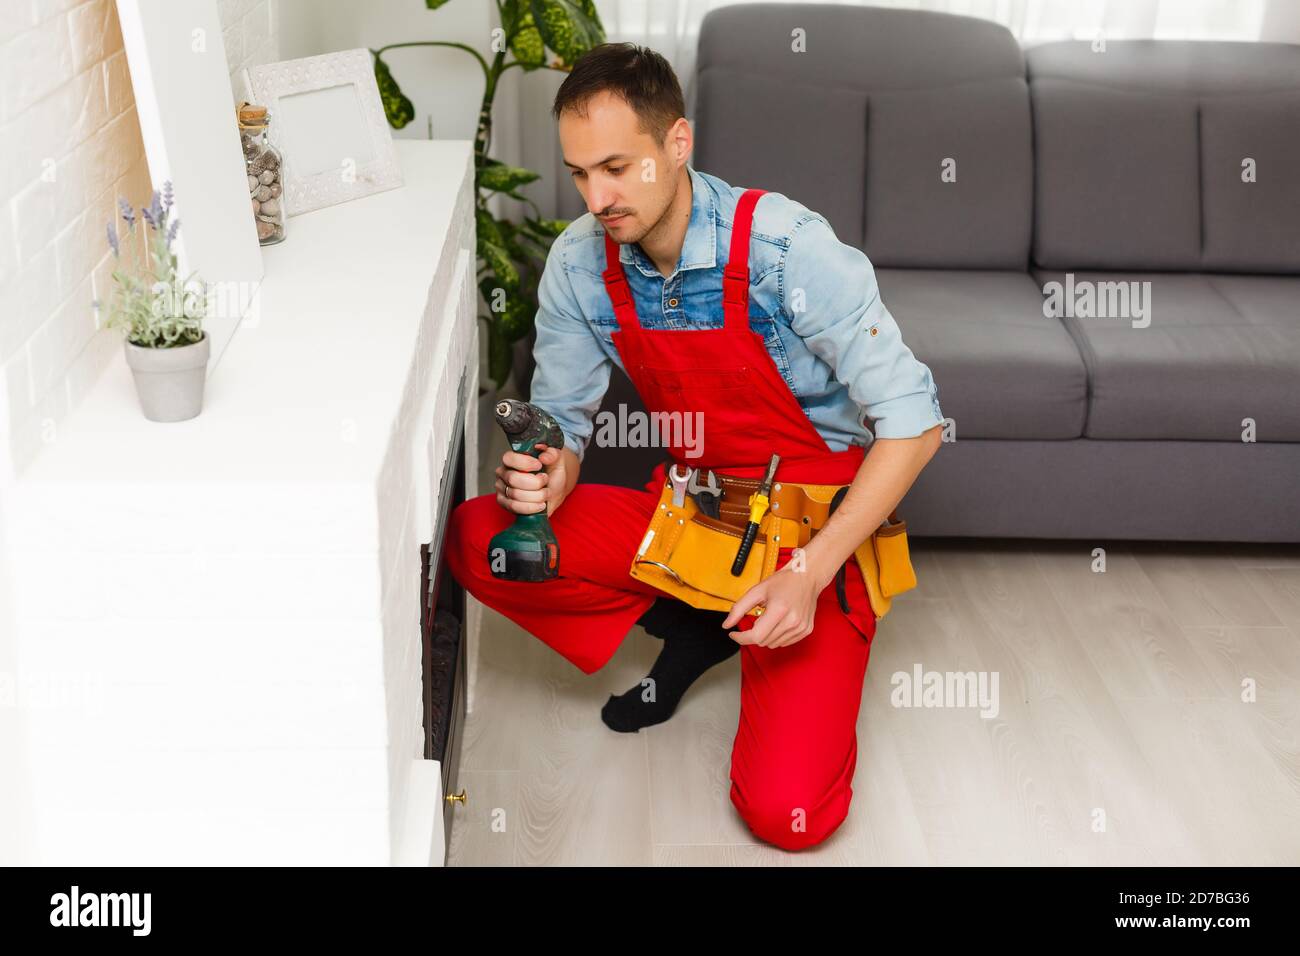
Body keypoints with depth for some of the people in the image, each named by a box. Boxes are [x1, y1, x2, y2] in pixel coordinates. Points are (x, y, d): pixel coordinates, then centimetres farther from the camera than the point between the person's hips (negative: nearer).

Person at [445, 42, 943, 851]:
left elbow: (912, 422, -21)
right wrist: (547, 480, -24)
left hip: (815, 523, -5)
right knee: (476, 539, -16)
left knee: (785, 811, -20)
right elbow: (564, 418, 2)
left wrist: (808, 573, -29)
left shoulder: (789, 249, -24)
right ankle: (697, 630, 3)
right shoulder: (580, 265, -8)